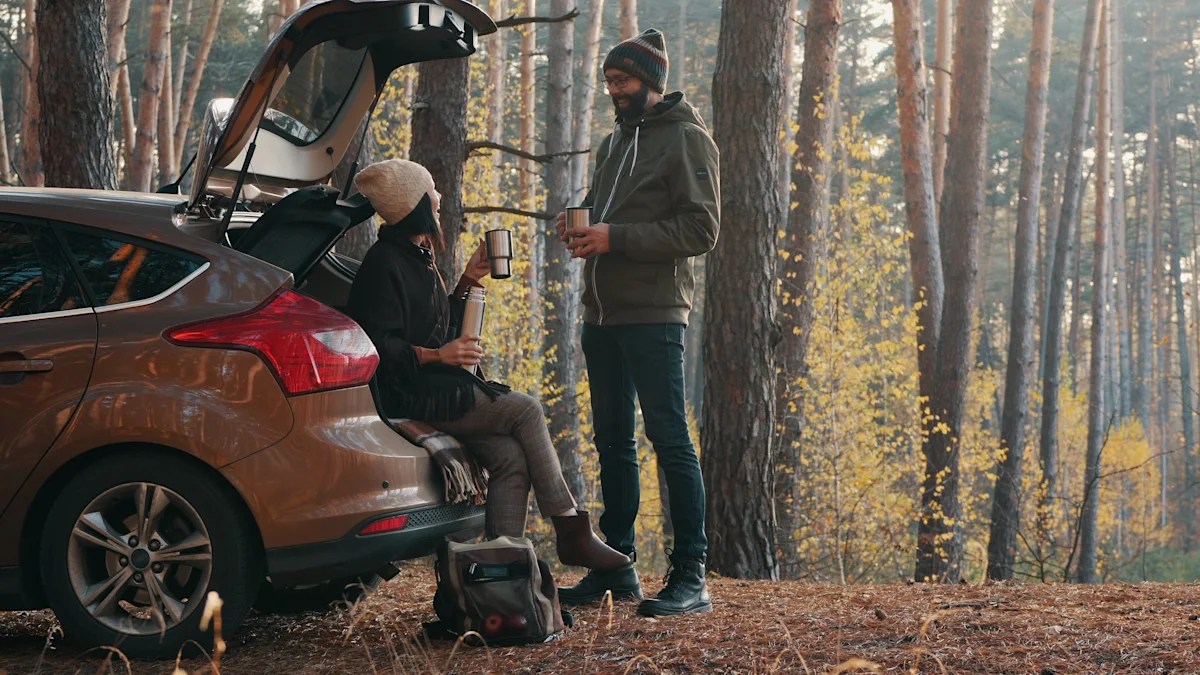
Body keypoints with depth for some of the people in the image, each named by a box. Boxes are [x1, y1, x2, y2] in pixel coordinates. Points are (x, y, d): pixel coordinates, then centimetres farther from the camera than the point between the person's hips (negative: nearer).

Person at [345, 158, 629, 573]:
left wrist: (466, 283, 18)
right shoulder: (385, 264, -11)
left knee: (510, 457, -11)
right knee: (526, 410, -12)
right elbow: (377, 345, -18)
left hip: (435, 388, 9)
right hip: (407, 396, -9)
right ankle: (571, 532, -6)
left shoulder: (417, 259, 19)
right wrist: (437, 355, -21)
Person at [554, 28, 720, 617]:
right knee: (612, 440, 11)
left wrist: (615, 238, -18)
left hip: (652, 314, -8)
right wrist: (581, 230, 3)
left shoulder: (686, 138, -4)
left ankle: (690, 575, -8)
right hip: (601, 313, 8)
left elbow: (701, 230, -12)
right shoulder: (614, 142, 21)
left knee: (669, 438, -9)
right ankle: (616, 564, 18)